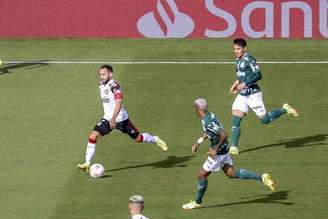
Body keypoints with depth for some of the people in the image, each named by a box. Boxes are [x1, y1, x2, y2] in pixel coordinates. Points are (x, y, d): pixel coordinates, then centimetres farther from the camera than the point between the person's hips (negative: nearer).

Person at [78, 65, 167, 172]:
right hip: (107, 118, 6)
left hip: (120, 119, -6)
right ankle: (87, 163, -10)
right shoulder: (101, 85, 5)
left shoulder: (114, 86, -21)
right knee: (93, 136, -12)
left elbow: (118, 103, -31)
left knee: (138, 138, 6)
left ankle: (155, 140, 37)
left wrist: (113, 118, -43)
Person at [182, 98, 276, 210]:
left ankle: (197, 202, 18)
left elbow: (224, 135, -33)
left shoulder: (208, 122, -27)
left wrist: (215, 150, -25)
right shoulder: (209, 115, 4)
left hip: (218, 153, -9)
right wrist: (197, 143, 23)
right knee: (231, 173, 14)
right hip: (223, 150, 9)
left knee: (201, 175, 4)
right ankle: (261, 178, 9)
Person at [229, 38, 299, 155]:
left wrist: (244, 83, -27)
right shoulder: (238, 60, 12)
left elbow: (258, 75, -21)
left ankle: (284, 109, 19)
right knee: (235, 120, -4)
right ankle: (233, 148, -3)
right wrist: (237, 82, 17)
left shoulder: (249, 59, -15)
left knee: (264, 119, -2)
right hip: (242, 95, 8)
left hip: (253, 94, -8)